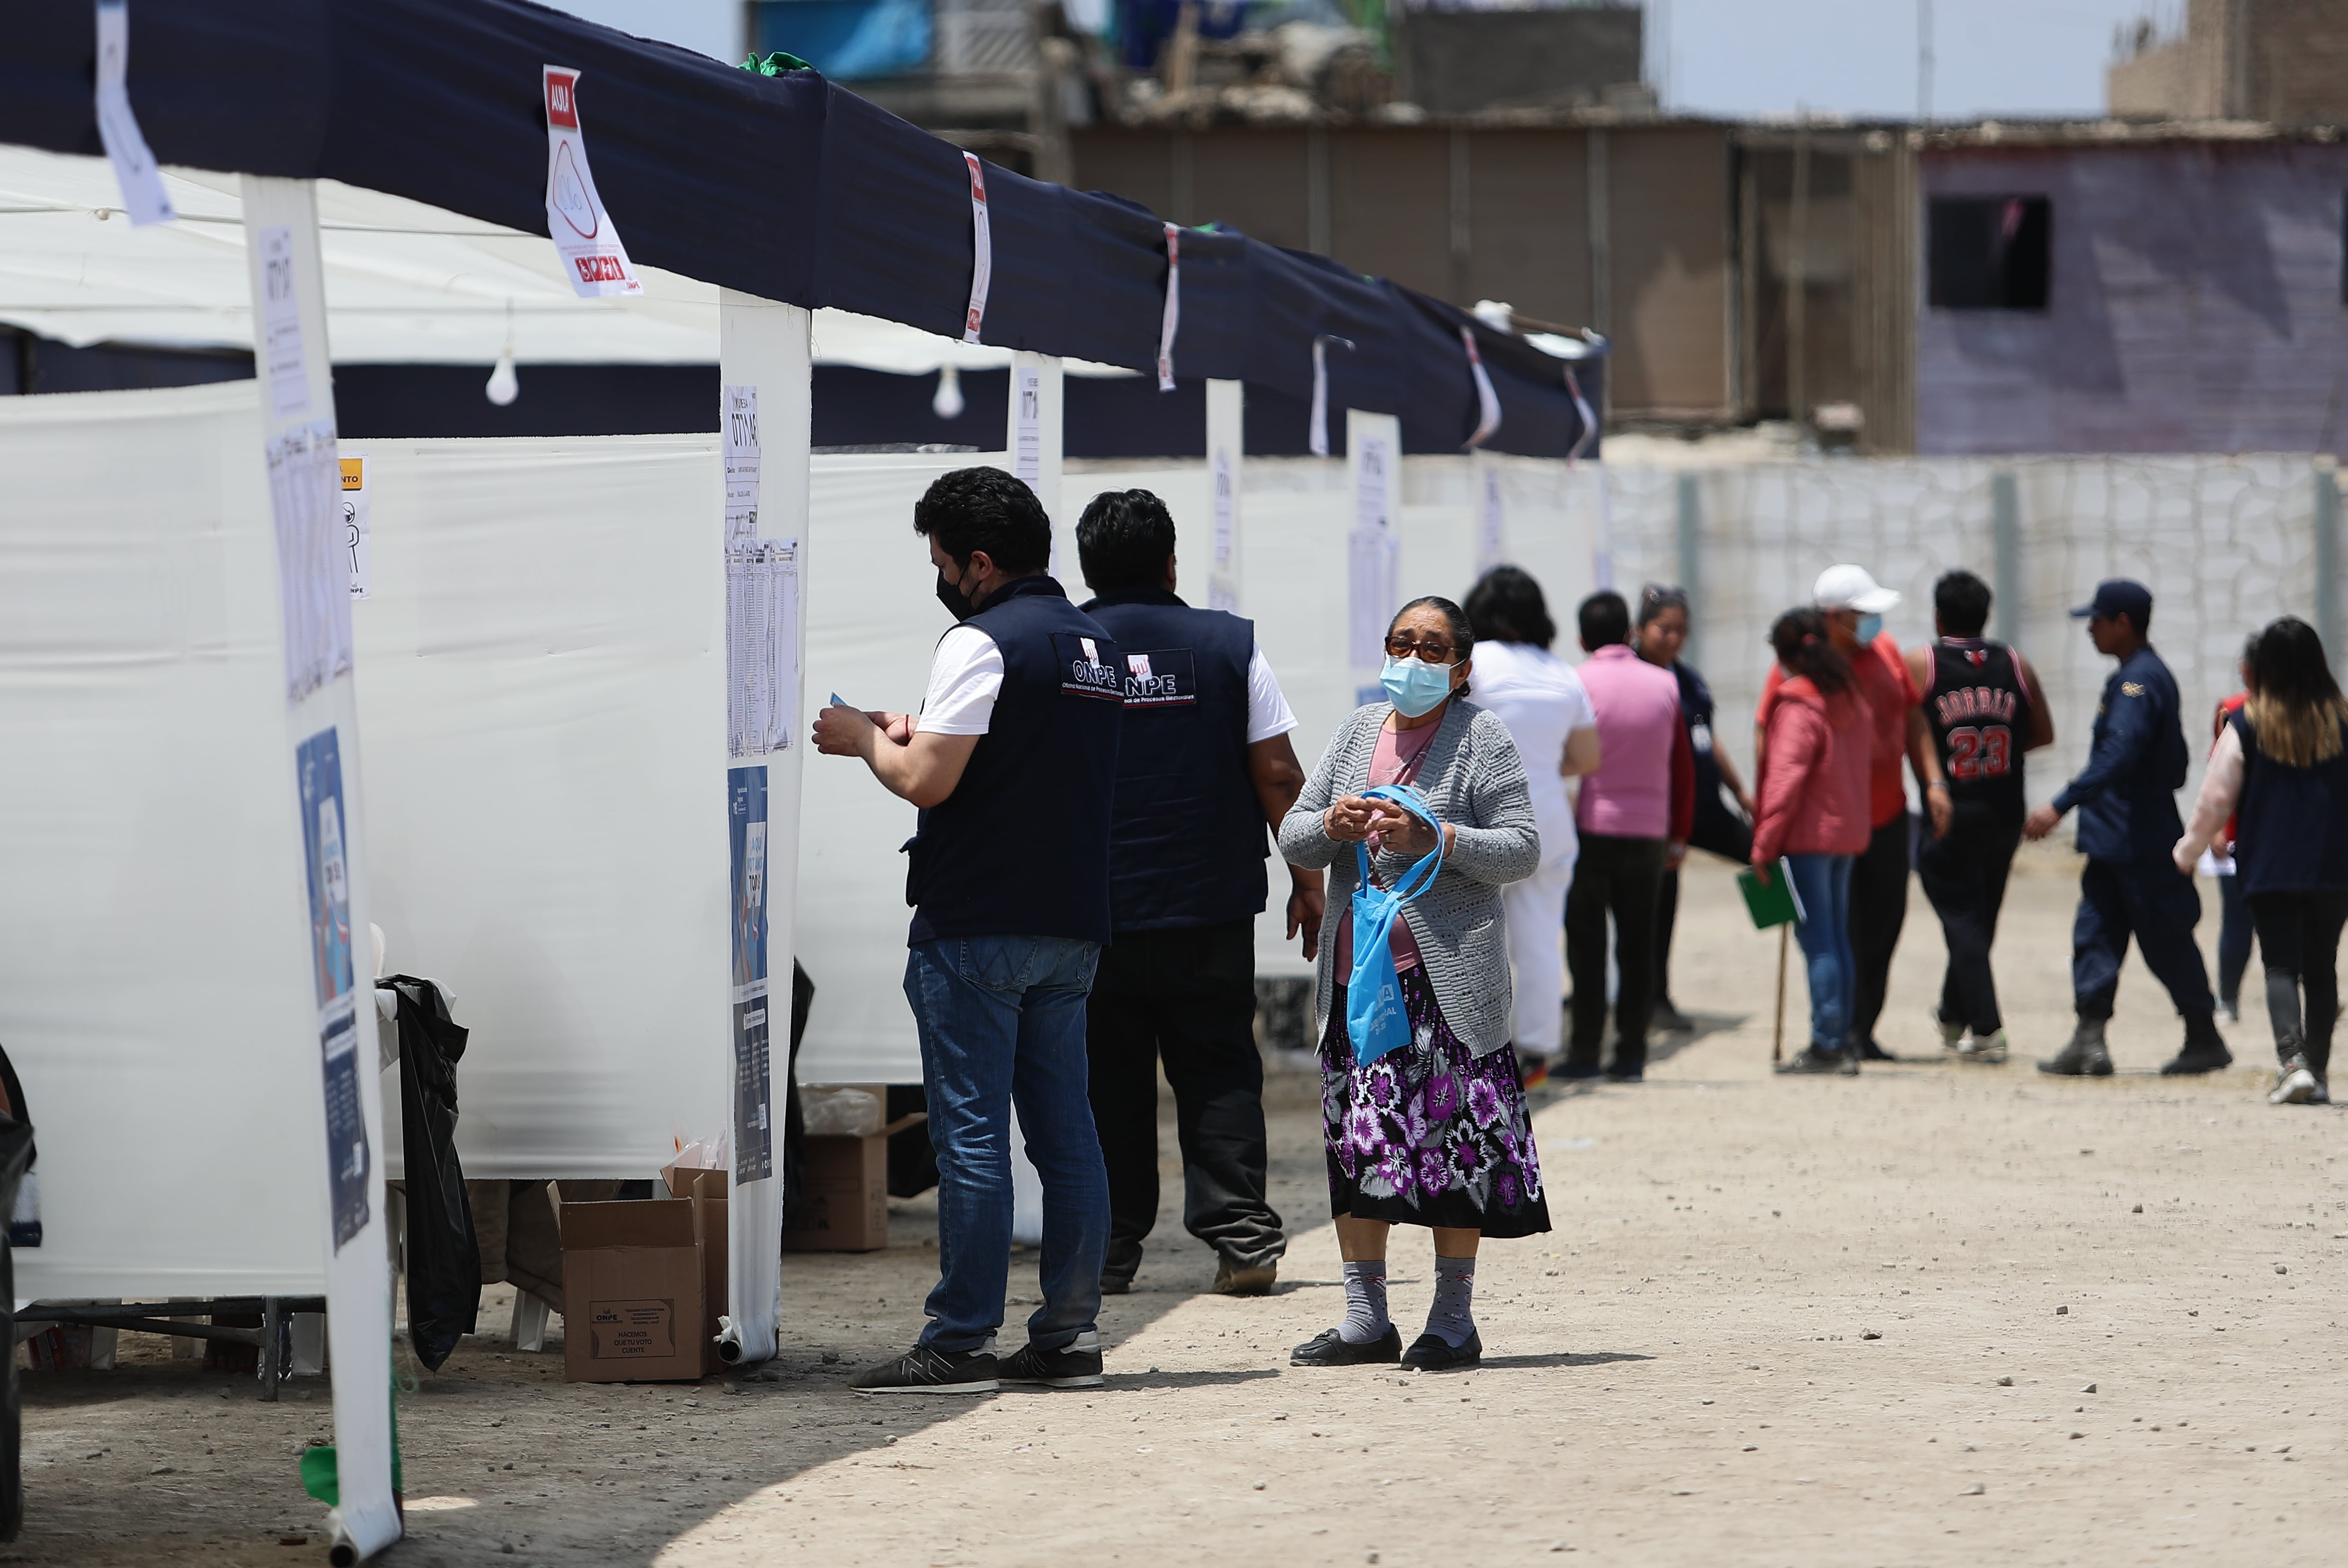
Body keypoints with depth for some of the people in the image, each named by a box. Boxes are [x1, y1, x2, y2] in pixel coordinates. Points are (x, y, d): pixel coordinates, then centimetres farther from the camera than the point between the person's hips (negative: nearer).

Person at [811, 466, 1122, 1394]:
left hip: (977, 926, -8)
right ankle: (1069, 1334, 10)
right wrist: (920, 732, 20)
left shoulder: (982, 644, -13)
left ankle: (961, 1343, -4)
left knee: (970, 1134, -5)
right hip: (1073, 922, 8)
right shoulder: (1098, 646, 15)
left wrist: (867, 740, 2)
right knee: (1065, 1133, 9)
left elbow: (927, 783, -18)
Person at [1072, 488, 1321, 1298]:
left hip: (1094, 909, 0)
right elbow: (1277, 775, -1)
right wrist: (1308, 880, 8)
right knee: (1218, 1072, 6)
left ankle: (1109, 1246, 7)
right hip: (1212, 905, 0)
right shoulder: (1229, 645, 1)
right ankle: (1242, 1236, -4)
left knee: (1107, 1079, 7)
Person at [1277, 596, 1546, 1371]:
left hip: (1446, 971, -5)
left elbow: (1522, 849, -5)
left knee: (1451, 1133, -6)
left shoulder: (1482, 739, 1)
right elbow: (1292, 837, 14)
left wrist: (1435, 840, -17)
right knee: (1357, 1134, 3)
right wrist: (1333, 825, -8)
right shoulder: (1358, 731, 16)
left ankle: (1454, 1318, 1)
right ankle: (1365, 1316, 10)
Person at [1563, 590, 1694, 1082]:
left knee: (1587, 946, 2)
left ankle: (1585, 1053, 0)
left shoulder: (1579, 685, -6)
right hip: (1648, 832, 3)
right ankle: (1631, 1054, 5)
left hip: (1591, 829, -3)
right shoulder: (1665, 686, 5)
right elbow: (1684, 767, 9)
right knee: (1638, 945, 7)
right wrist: (1679, 835, 16)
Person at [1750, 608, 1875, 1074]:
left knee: (1818, 940, -7)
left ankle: (1827, 1044, -8)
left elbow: (1785, 779, -18)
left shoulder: (1798, 709, -14)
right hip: (1849, 834, 8)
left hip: (1808, 835, -8)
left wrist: (1764, 843, -16)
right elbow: (1868, 762, 18)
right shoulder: (1853, 703, 11)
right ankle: (1844, 1039, 15)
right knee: (1837, 937, 13)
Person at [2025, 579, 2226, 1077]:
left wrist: (2062, 806, -34)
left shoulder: (2138, 681, -16)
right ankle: (2089, 1041, -6)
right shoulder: (2154, 675, 15)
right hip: (2112, 842, 10)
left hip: (2138, 844, -10)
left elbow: (2119, 754, -29)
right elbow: (2175, 762, 22)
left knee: (2165, 941, 1)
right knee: (2095, 933, 1)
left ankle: (2205, 1039, 13)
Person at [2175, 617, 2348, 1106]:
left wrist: (2189, 850, 12)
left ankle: (2293, 1059, -21)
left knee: (2281, 964, -2)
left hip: (2269, 867, -2)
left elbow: (2216, 799, -1)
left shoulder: (2246, 724, -4)